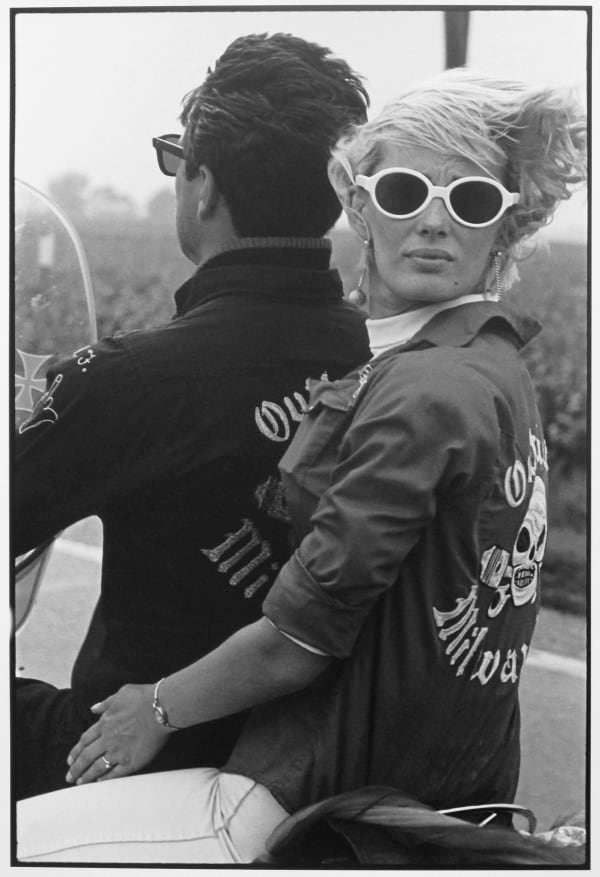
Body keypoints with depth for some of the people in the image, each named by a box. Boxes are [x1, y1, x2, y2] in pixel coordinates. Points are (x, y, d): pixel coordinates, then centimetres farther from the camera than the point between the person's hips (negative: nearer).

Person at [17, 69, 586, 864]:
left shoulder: (424, 391, -22)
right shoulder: (498, 365, 9)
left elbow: (297, 645, -19)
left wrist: (160, 707, -2)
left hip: (333, 799, -10)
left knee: (21, 836, -5)